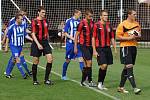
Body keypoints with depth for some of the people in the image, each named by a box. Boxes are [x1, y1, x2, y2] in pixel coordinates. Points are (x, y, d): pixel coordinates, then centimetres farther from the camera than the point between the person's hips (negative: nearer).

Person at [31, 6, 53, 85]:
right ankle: (35, 80, 16)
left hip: (45, 42, 5)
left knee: (50, 59, -8)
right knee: (36, 62, 3)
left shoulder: (46, 21, 9)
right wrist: (38, 44, -20)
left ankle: (46, 79, -1)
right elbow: (33, 34, -11)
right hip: (37, 43, -5)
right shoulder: (34, 21, -8)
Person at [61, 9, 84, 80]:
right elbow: (65, 33, -8)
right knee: (68, 60, 6)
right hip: (70, 43, -4)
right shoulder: (69, 21, -7)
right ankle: (63, 75, 23)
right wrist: (73, 38, -19)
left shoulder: (79, 21, 6)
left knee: (81, 58, -8)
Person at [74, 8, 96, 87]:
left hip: (90, 45, 6)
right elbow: (76, 35, -5)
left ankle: (83, 81, 18)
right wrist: (75, 47, -6)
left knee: (86, 64, 10)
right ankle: (90, 81, -9)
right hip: (83, 45, -6)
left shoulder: (92, 23, 7)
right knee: (89, 62, -13)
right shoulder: (82, 23, -10)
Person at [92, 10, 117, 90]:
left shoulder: (109, 25, 11)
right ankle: (99, 83, 3)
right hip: (99, 48, -5)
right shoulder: (96, 25, -5)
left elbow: (112, 38, 16)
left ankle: (101, 84, 17)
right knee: (103, 65, -14)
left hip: (108, 48, 6)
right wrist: (94, 50, -9)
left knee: (106, 66, 7)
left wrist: (115, 49, 9)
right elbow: (93, 38, -4)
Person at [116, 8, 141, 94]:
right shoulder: (123, 25, -9)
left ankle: (121, 87, 20)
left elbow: (139, 35, 21)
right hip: (125, 47, -7)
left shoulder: (137, 24, 11)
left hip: (134, 47, 7)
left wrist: (137, 36, -3)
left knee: (126, 68, 12)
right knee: (129, 66, -15)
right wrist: (129, 38, -19)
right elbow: (118, 36, -10)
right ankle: (134, 88, -19)